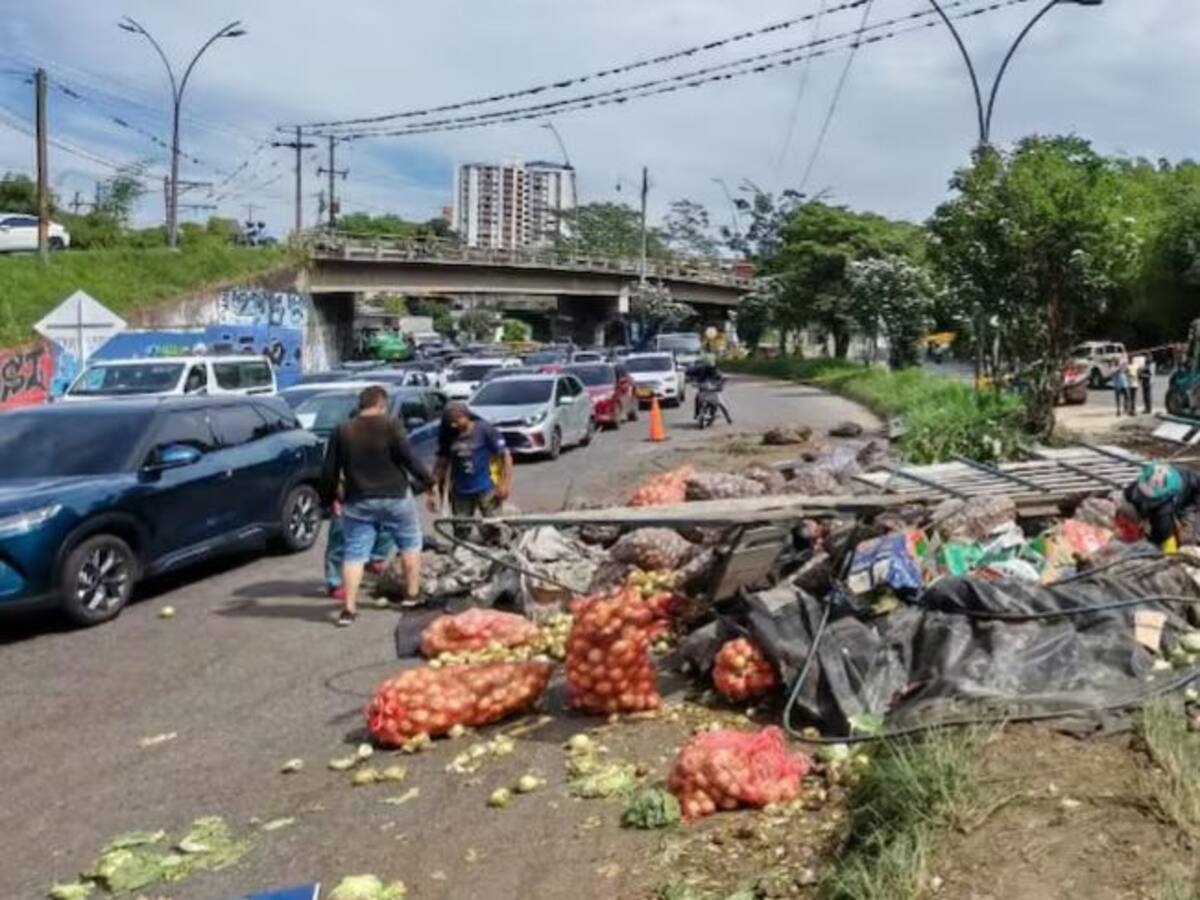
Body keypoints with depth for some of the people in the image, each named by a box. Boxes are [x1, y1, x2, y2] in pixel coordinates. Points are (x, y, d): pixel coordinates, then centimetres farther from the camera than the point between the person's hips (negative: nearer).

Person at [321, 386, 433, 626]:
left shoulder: (342, 431, 2)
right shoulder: (391, 425, -8)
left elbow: (329, 471, 3)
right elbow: (409, 458, -12)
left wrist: (331, 497, 16)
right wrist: (428, 480, 1)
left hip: (357, 502, 2)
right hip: (395, 497, -2)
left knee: (354, 555, 5)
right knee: (410, 544, 17)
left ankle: (349, 608, 0)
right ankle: (412, 594, 21)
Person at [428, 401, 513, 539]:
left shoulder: (484, 430, -10)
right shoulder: (447, 435, 1)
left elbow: (505, 455, -7)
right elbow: (442, 463, 11)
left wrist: (505, 484, -14)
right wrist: (434, 488, 7)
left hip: (486, 488, -3)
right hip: (460, 491, 4)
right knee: (460, 532, 7)